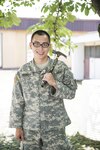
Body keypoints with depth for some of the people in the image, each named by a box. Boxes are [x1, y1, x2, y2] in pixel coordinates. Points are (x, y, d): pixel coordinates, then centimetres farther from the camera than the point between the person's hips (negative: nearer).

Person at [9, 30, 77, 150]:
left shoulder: (61, 67, -2)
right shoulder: (22, 72, 2)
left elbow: (71, 93, 0)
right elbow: (17, 102, 4)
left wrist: (54, 83, -16)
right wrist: (17, 126, 2)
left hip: (55, 127, -1)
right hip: (30, 129, 1)